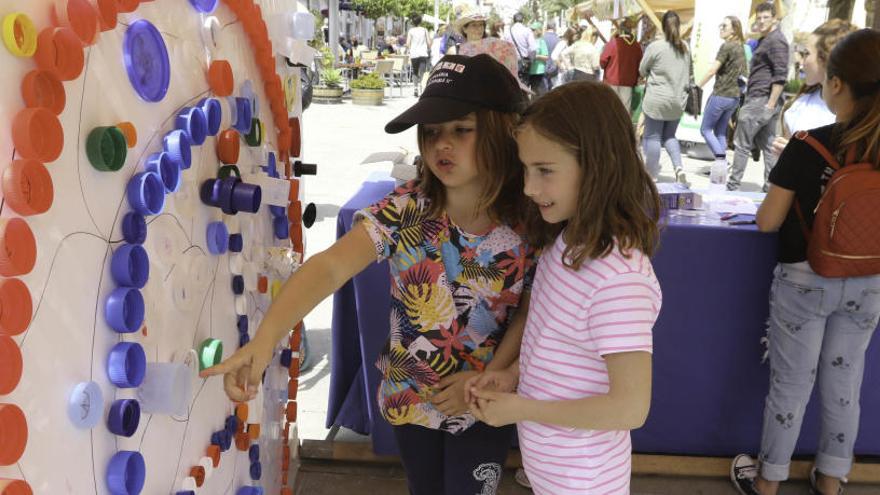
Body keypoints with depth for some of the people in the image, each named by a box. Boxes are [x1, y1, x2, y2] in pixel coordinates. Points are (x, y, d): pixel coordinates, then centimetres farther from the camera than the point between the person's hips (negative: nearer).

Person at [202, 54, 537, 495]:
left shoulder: (529, 220, -17)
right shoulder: (403, 210, -21)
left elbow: (532, 312, -6)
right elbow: (328, 267, -34)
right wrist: (263, 341, -48)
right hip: (409, 397, 1)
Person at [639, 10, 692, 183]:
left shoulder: (655, 47, -10)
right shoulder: (685, 48, 6)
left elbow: (642, 71, 2)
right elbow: (689, 73, 19)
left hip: (657, 99, -5)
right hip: (678, 100, 5)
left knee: (653, 137, 4)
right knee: (669, 136, 17)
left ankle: (652, 175, 9)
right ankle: (678, 167, -1)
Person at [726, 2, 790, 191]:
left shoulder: (776, 40, -11)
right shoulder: (764, 40, 19)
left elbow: (780, 75, -18)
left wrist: (770, 104, -21)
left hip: (762, 100, -10)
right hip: (758, 99, 10)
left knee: (742, 143, -6)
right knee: (768, 145, 9)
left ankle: (733, 186, -1)